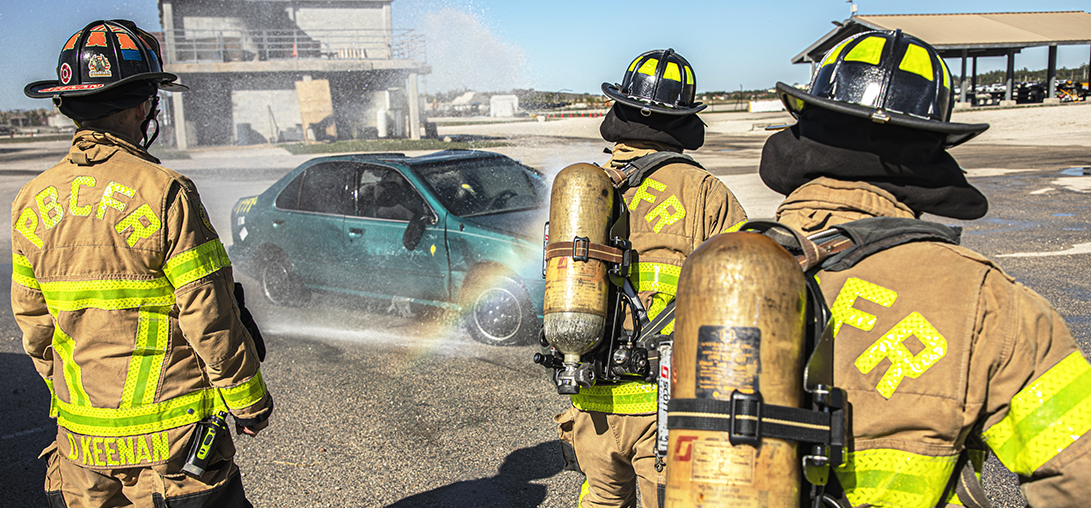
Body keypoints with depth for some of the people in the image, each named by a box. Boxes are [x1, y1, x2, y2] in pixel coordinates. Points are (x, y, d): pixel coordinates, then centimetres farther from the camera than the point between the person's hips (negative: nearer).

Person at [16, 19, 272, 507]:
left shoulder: (32, 202, 1)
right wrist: (248, 400, -4)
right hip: (171, 431, -6)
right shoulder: (165, 193, -17)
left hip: (79, 433, 6)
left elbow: (32, 320, 9)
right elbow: (210, 316, -16)